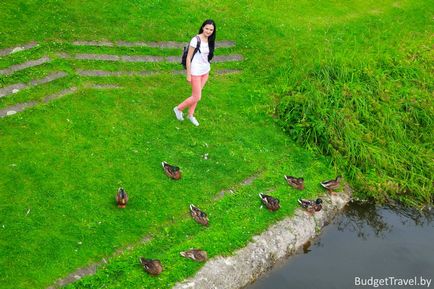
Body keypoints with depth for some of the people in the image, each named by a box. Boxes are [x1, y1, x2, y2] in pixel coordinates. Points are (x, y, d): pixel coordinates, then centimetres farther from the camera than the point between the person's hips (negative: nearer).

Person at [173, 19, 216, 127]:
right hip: (196, 72, -6)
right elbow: (188, 58, -16)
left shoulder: (210, 40, 0)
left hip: (205, 71, 6)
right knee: (197, 97, 0)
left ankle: (191, 115, 34)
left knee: (196, 95, 17)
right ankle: (178, 109, 21)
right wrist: (188, 75, -14)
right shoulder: (196, 40, -20)